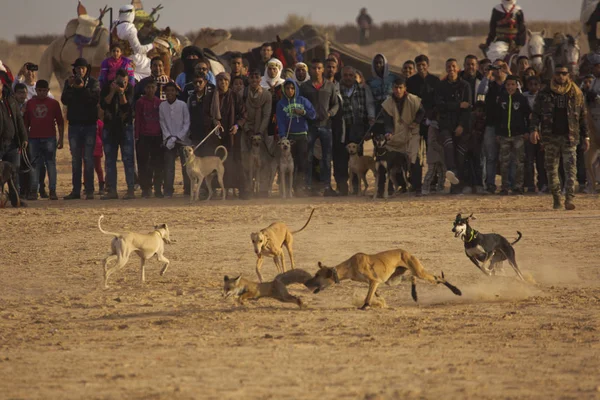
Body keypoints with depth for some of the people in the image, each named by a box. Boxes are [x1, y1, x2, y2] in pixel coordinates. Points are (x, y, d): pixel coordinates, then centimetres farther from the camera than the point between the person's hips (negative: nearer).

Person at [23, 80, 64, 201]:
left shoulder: (53, 103, 4)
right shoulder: (30, 103, 10)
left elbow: (60, 122, 5)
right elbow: (26, 122, 13)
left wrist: (61, 138, 0)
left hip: (49, 138, -2)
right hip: (34, 138, 2)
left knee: (51, 163, -2)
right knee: (34, 164, 1)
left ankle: (52, 191, -1)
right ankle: (33, 191, 1)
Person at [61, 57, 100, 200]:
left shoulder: (93, 83, 2)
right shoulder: (69, 82, 9)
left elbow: (96, 98, -13)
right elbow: (64, 100, -4)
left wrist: (83, 88, -23)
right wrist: (70, 87, -18)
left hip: (89, 124, -3)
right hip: (74, 124, 3)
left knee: (88, 158, -5)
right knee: (75, 159, 5)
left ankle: (89, 191, -4)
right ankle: (76, 190, 7)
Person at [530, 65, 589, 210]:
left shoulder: (576, 93, 6)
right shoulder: (544, 93, 6)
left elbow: (583, 116, 11)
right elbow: (536, 113, 6)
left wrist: (585, 137, 8)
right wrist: (534, 129, -11)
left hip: (569, 136, -1)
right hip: (550, 136, 1)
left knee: (570, 168, -11)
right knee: (552, 168, 4)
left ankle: (569, 198, -15)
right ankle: (557, 199, 13)